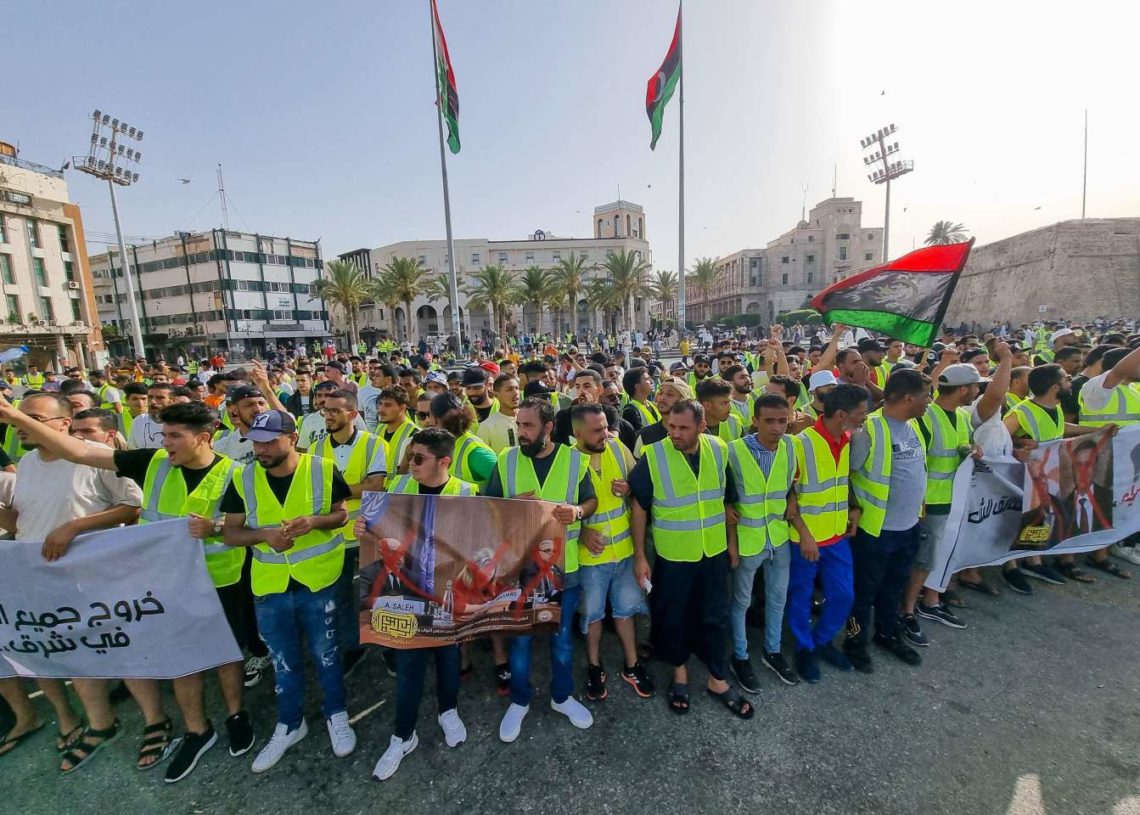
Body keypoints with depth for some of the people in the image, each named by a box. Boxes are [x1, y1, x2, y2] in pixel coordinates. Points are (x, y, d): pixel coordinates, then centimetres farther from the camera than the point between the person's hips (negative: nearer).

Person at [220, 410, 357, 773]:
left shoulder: (323, 470, -13)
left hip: (319, 581, -2)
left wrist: (315, 520, -25)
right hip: (269, 586, 3)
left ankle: (336, 714, 40)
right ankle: (289, 725, 43)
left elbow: (345, 513, -6)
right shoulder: (243, 479, -6)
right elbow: (230, 533, -1)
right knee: (283, 661, 20)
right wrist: (263, 534, -21)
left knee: (326, 653, 16)